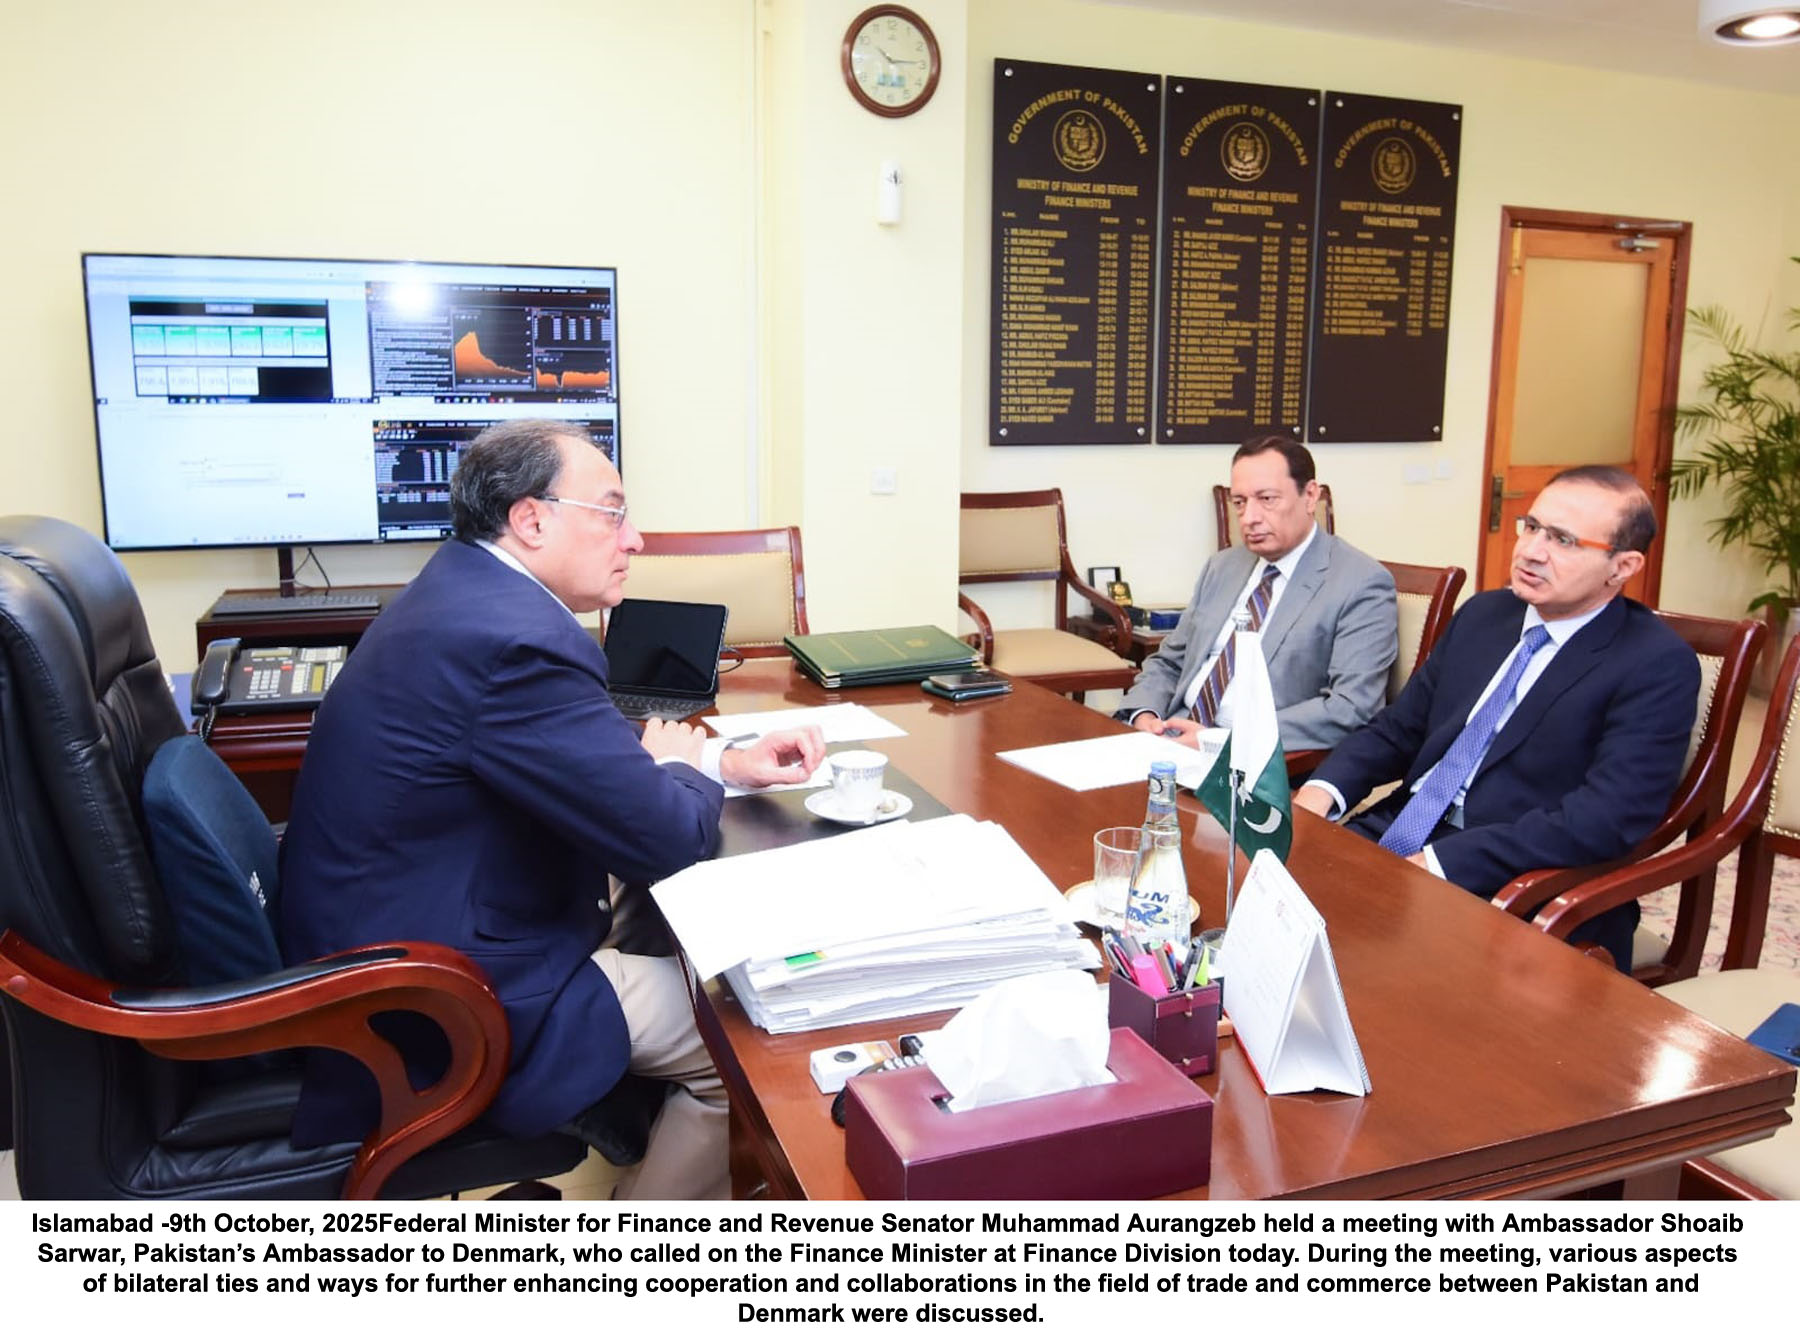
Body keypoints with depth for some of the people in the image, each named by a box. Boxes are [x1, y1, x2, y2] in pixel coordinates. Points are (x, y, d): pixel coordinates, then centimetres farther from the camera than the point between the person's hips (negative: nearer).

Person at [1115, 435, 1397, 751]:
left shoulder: (1363, 585, -6)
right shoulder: (1222, 567, 16)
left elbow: (1351, 709, -16)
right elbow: (1168, 663, 20)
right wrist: (1144, 716, -3)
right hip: (1177, 743, 6)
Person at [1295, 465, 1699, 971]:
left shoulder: (1657, 665, -8)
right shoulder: (1484, 614, 12)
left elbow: (1606, 816, -19)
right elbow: (1397, 729, 16)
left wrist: (1439, 863, -24)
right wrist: (1323, 790, -5)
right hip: (1394, 836, 7)